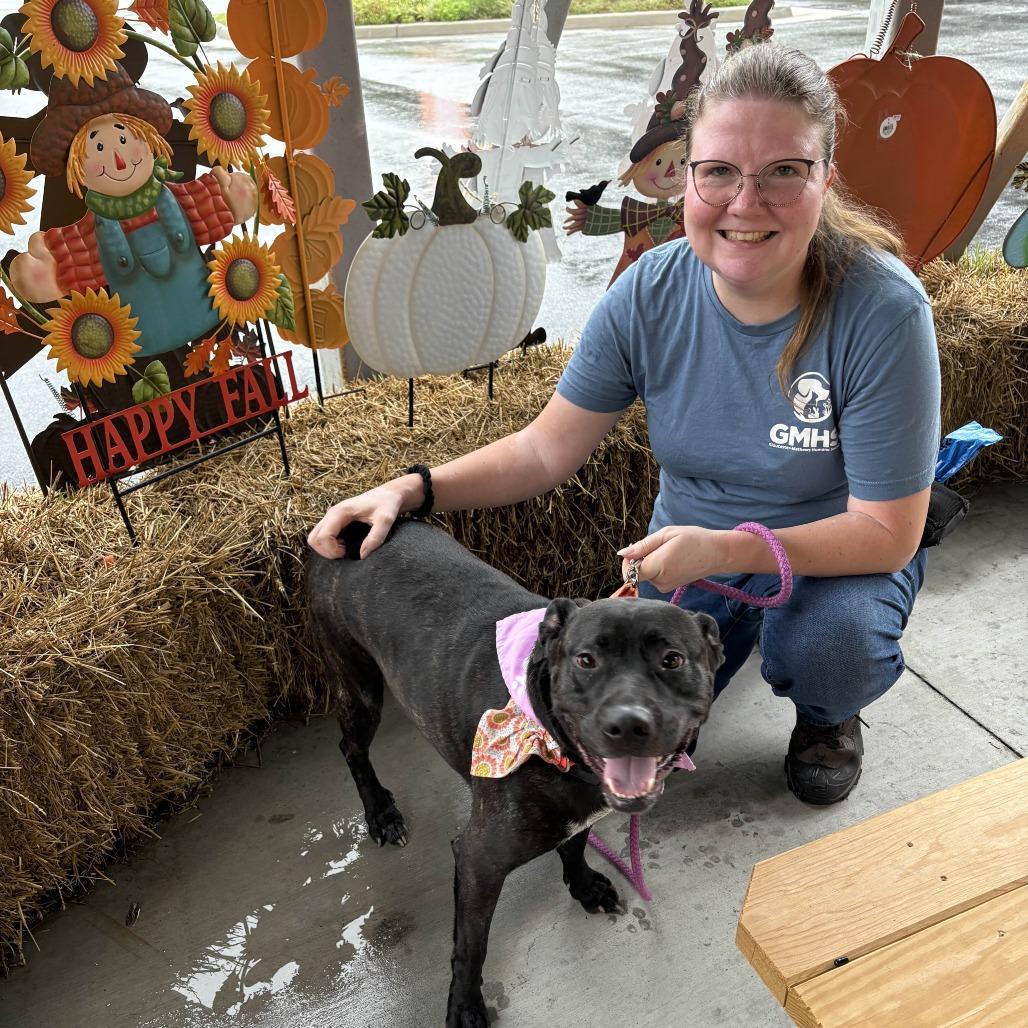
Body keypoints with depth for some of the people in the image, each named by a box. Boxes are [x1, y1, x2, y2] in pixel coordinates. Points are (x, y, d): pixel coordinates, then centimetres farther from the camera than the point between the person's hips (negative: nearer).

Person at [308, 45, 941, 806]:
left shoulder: (884, 310, -27)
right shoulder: (651, 294, -17)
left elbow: (886, 533, -23)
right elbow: (547, 450, -12)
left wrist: (725, 550, -36)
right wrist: (414, 490, -25)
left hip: (836, 555, -2)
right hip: (692, 545, 2)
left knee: (827, 638, -34)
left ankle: (827, 715, 6)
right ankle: (735, 629, 24)